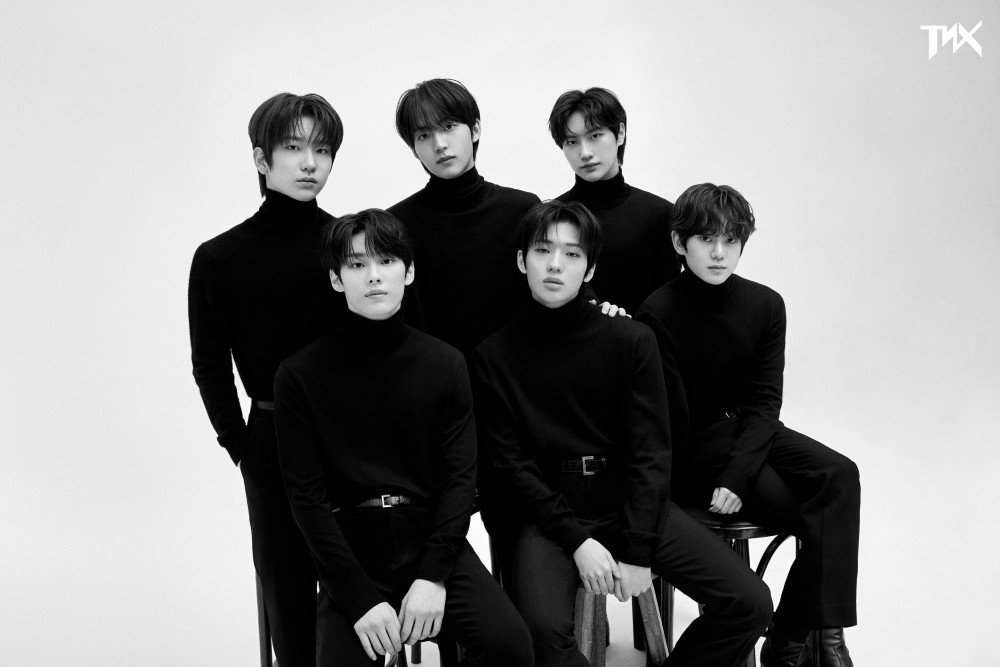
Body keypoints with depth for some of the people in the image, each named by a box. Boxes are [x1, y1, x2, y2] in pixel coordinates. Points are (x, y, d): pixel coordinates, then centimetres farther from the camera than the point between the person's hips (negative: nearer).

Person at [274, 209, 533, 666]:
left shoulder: (446, 364, 4)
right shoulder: (300, 375, -2)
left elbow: (460, 476, 0)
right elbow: (306, 496, -5)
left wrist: (433, 576, -13)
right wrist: (361, 598, -14)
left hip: (433, 540, 1)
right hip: (350, 550, -1)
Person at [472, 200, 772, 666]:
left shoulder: (632, 340, 0)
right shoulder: (494, 356, -1)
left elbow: (650, 452, -2)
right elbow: (511, 465, -3)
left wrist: (638, 552, -11)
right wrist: (577, 540, -13)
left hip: (633, 503, 2)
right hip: (552, 512, -2)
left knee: (750, 603, -12)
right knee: (542, 629, -31)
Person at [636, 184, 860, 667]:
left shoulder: (765, 305, 0)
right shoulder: (658, 317, -13)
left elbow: (765, 402, -5)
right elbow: (671, 419, -13)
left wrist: (737, 476, -19)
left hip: (751, 432, 5)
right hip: (692, 450, -5)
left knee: (840, 475, -21)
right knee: (819, 513, -20)